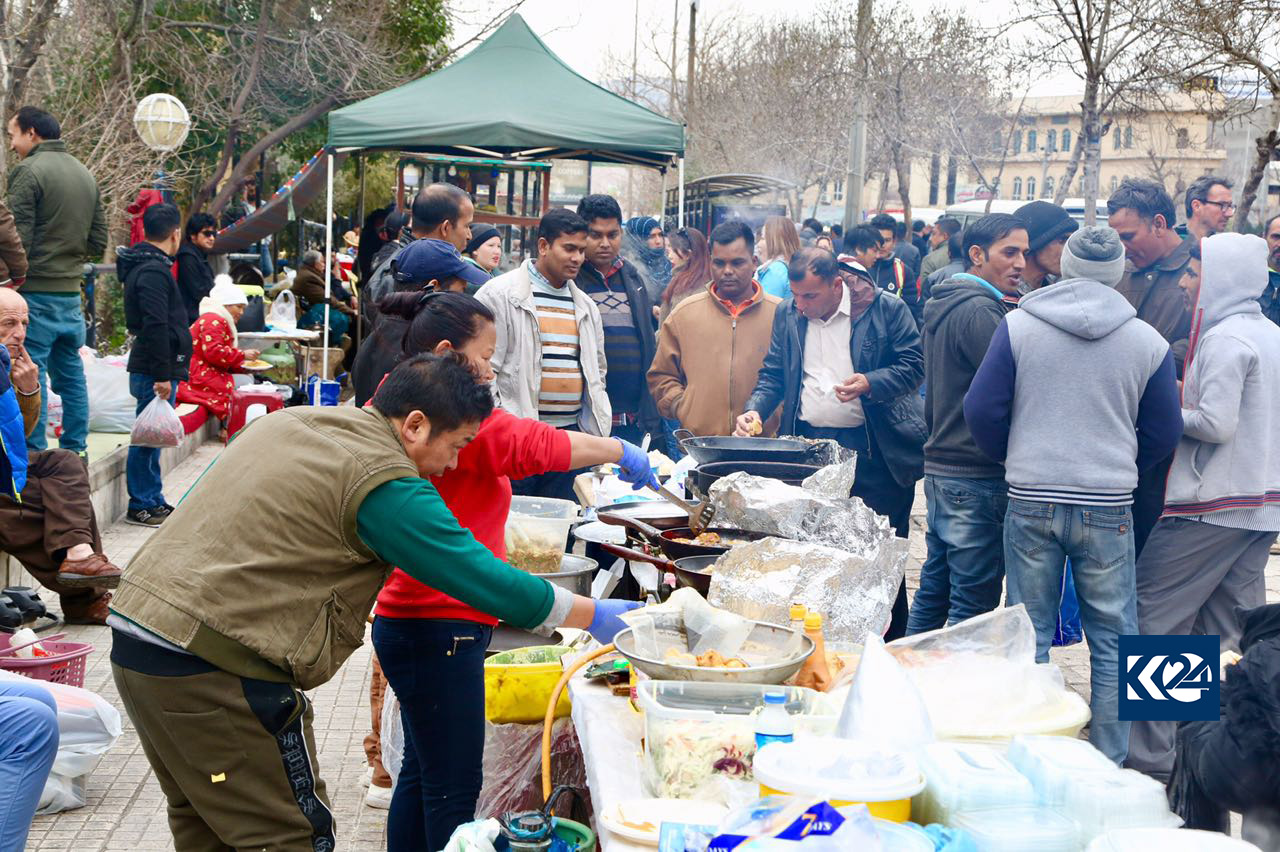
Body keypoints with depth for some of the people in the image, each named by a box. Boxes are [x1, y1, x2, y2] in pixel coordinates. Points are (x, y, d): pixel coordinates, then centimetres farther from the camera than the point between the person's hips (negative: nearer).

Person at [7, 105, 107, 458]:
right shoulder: (85, 174, 14)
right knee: (71, 373, 13)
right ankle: (75, 452, 18)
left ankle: (33, 454, -3)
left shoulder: (29, 171, -10)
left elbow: (17, 239, -15)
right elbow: (99, 241, 16)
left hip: (36, 291, -8)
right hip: (71, 291, 8)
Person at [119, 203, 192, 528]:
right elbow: (156, 327, -22)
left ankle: (152, 500, 23)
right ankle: (142, 506, 2)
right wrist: (162, 375, -23)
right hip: (156, 370, -10)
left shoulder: (144, 266, 17)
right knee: (149, 438, -4)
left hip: (154, 369, 10)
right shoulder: (154, 271, -16)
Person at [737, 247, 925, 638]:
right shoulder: (787, 315, 8)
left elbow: (914, 364, -4)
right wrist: (756, 409, -5)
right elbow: (773, 375, 14)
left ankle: (892, 645, 17)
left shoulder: (885, 309, -6)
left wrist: (870, 383, -20)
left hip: (874, 448, -3)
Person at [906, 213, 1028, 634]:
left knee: (933, 592, 16)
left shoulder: (943, 305, 15)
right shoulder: (980, 311, -16)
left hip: (941, 465, 10)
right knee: (973, 604, -4)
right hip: (977, 477, -10)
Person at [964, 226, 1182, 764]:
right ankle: (1110, 764, 15)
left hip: (1030, 502, 0)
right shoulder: (1148, 341, -1)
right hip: (1110, 507, 0)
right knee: (1113, 640, 10)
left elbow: (982, 409, -2)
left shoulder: (1017, 326, -3)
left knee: (1028, 637, 11)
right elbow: (1163, 433, 6)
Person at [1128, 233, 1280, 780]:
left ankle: (1150, 756, -1)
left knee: (1153, 618, -3)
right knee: (1228, 634, 12)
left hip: (1210, 507, -9)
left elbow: (1217, 423, -21)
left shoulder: (1225, 338, -14)